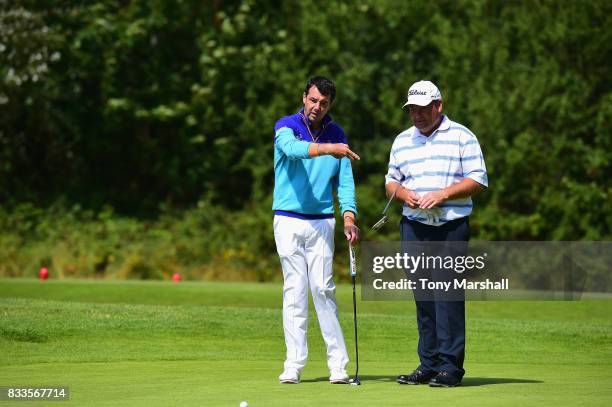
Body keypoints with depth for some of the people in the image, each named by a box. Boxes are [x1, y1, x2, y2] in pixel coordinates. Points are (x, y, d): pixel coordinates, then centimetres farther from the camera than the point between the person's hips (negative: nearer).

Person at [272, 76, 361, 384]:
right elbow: (293, 148, -24)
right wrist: (327, 149, -41)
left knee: (324, 289, -6)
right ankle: (294, 364, 0)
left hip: (321, 221, 1)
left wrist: (348, 218, -8)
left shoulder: (337, 135, 10)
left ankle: (338, 364, -4)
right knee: (294, 292, -2)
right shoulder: (286, 127, 0)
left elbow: (345, 181, 8)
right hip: (288, 220, -1)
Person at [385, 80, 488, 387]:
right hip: (414, 226, 5)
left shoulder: (461, 137, 2)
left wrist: (443, 194, -14)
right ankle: (428, 364, 10)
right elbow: (391, 181, 21)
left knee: (448, 295, -9)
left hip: (451, 227, -4)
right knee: (422, 298, 5)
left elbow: (478, 180, -3)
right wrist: (403, 192, -2)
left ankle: (450, 366, -7)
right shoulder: (402, 141, 17)